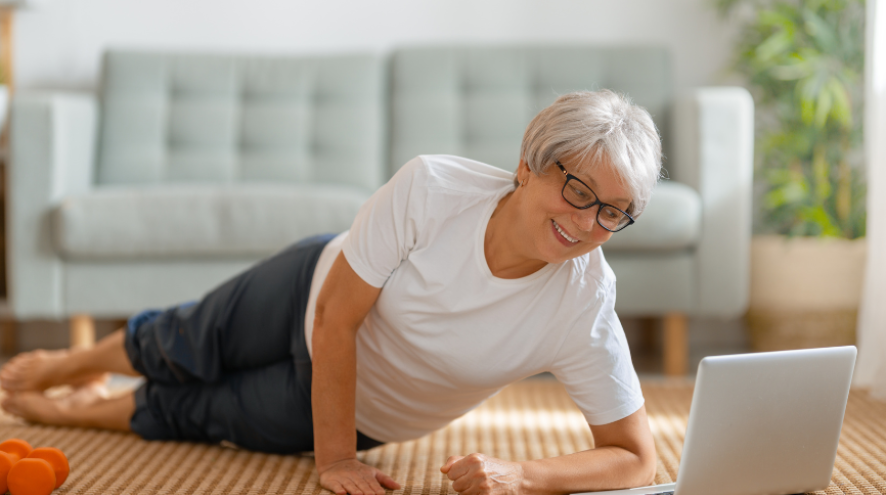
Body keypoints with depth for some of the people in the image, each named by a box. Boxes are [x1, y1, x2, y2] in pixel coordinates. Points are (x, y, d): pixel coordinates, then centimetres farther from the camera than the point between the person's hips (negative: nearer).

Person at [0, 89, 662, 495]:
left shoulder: (584, 307, -34)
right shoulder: (431, 188, -37)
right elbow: (337, 321, -28)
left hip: (367, 414, 1)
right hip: (316, 292, -1)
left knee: (191, 415, 14)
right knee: (185, 350, 23)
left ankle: (75, 412, 48)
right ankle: (71, 365, 59)